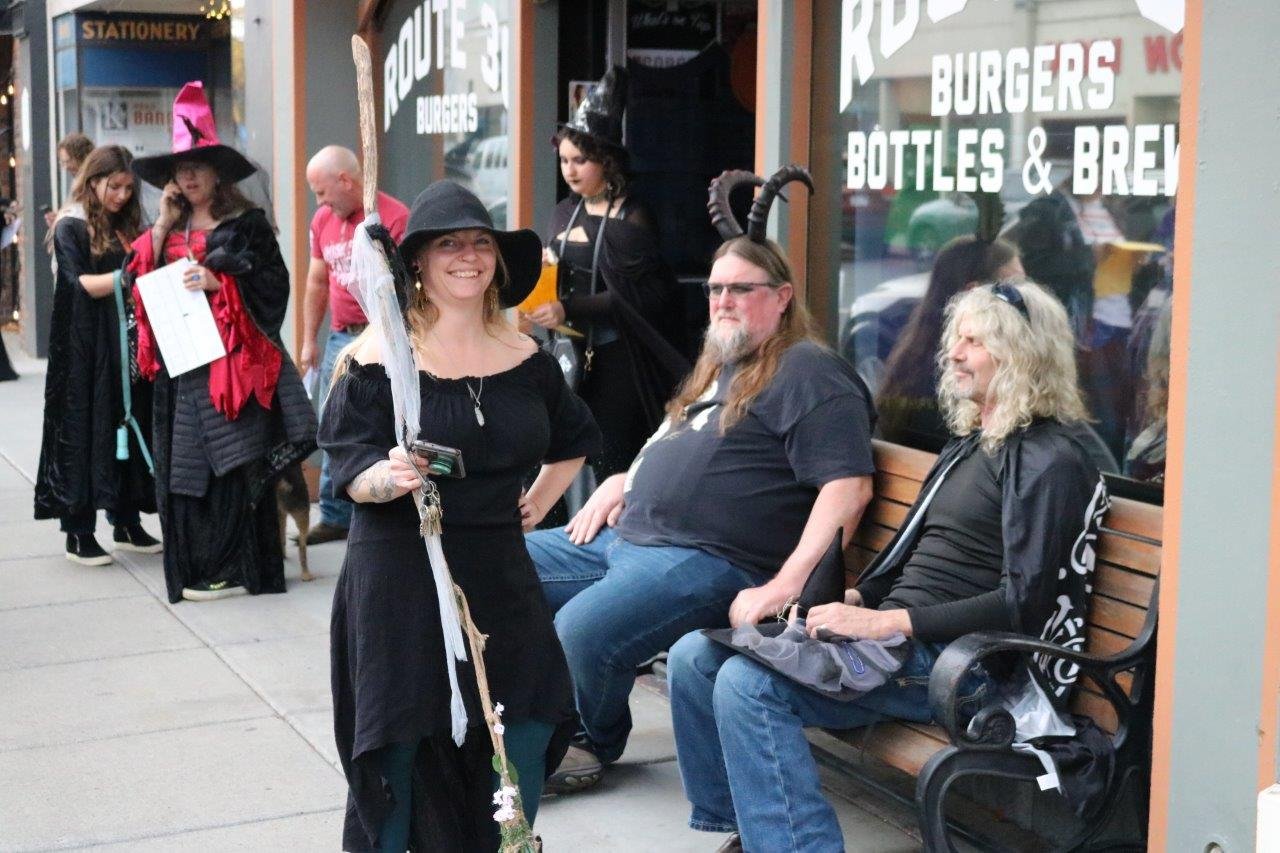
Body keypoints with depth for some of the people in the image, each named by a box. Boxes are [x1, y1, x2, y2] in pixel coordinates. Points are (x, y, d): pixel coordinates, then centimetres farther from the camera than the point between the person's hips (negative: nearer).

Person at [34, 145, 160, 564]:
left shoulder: (127, 226, 15)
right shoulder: (71, 228, -4)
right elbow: (81, 283, -13)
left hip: (127, 347, 6)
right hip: (87, 351, -6)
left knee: (130, 429, 7)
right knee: (86, 431, -3)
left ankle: (127, 524, 15)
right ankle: (78, 533, 4)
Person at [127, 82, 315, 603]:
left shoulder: (246, 225, 1)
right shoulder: (169, 229, 16)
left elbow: (273, 282, -5)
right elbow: (143, 278, 7)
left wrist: (220, 282, -16)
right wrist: (163, 223, 3)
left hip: (231, 359, -5)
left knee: (234, 462, -7)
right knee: (185, 464, 3)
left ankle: (235, 567, -1)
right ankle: (195, 567, 9)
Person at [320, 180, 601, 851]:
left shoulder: (527, 360, 8)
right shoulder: (378, 357, -7)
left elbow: (573, 439, 27)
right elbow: (350, 469, -12)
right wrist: (389, 478, -32)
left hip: (499, 576, 5)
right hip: (401, 577, -4)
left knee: (526, 733, 0)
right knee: (401, 747, -5)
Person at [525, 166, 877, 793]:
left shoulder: (808, 373, -8)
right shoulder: (718, 367, 24)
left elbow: (848, 487, -19)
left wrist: (785, 587, -26)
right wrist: (624, 482, 17)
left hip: (712, 559, -10)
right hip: (627, 535, 10)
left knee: (580, 635, -30)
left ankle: (596, 741, 3)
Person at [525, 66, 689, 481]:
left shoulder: (631, 219, -9)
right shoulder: (565, 213, 12)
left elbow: (632, 296, -17)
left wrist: (569, 310, -25)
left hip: (616, 357, -6)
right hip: (573, 353, 6)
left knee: (612, 463, -7)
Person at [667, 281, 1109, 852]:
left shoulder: (1050, 462, -9)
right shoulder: (970, 444, 21)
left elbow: (1025, 602, -18)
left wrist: (887, 623, -20)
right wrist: (855, 602, 8)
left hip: (957, 660, -9)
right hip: (894, 636, 10)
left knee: (747, 683, -26)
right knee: (693, 659, 0)